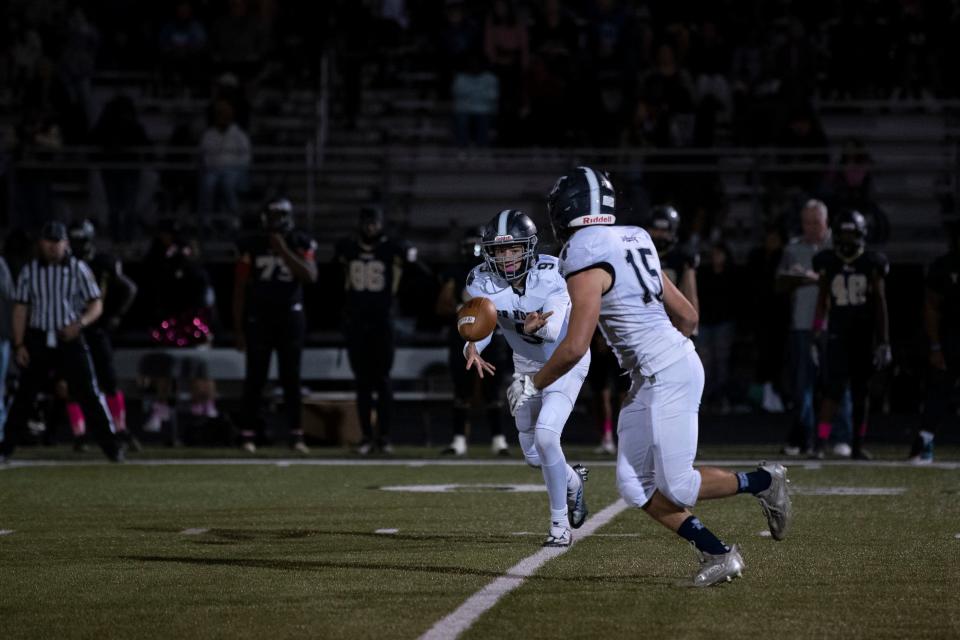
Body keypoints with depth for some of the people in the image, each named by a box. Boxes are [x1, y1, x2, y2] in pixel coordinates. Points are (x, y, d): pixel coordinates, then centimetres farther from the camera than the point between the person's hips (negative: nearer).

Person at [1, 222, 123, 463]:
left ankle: (111, 445, -1)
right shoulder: (29, 272, 5)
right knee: (24, 394, 2)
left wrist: (79, 324, -19)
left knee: (89, 392, -5)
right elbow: (21, 309, 6)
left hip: (70, 339, -1)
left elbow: (96, 305, 0)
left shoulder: (79, 269, 1)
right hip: (38, 340, 1)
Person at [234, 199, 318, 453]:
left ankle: (296, 435, 5)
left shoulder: (301, 244, 1)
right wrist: (239, 328, -2)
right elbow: (240, 289, 1)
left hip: (291, 318, 1)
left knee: (291, 378, 2)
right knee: (255, 378, -1)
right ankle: (249, 435, 2)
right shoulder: (251, 246, -1)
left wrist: (284, 251, -17)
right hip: (258, 319, -1)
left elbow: (310, 276, -13)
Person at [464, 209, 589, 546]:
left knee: (545, 436, -22)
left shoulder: (551, 275, -30)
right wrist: (472, 349, -47)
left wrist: (536, 326, -63)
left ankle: (560, 523, -8)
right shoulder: (482, 283, -20)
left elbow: (554, 330, -40)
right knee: (534, 455, 11)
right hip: (527, 365, 5)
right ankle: (573, 481, 45)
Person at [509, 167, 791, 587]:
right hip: (648, 379, 9)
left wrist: (533, 385, -4)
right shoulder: (632, 242, 13)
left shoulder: (586, 260, -15)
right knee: (635, 486, 7)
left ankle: (762, 482, 10)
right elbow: (688, 317, 18)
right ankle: (716, 554, 6)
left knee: (676, 487, -5)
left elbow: (575, 347, -19)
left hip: (668, 374, -9)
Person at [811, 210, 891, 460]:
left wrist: (884, 342, -1)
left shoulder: (872, 263, 1)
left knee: (861, 391, 6)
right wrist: (819, 327, -2)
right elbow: (823, 299, 11)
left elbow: (880, 304, 3)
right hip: (837, 333, -1)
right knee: (833, 386, -14)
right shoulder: (828, 262, 2)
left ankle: (858, 446, 15)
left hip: (865, 334, 1)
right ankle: (821, 442, -17)